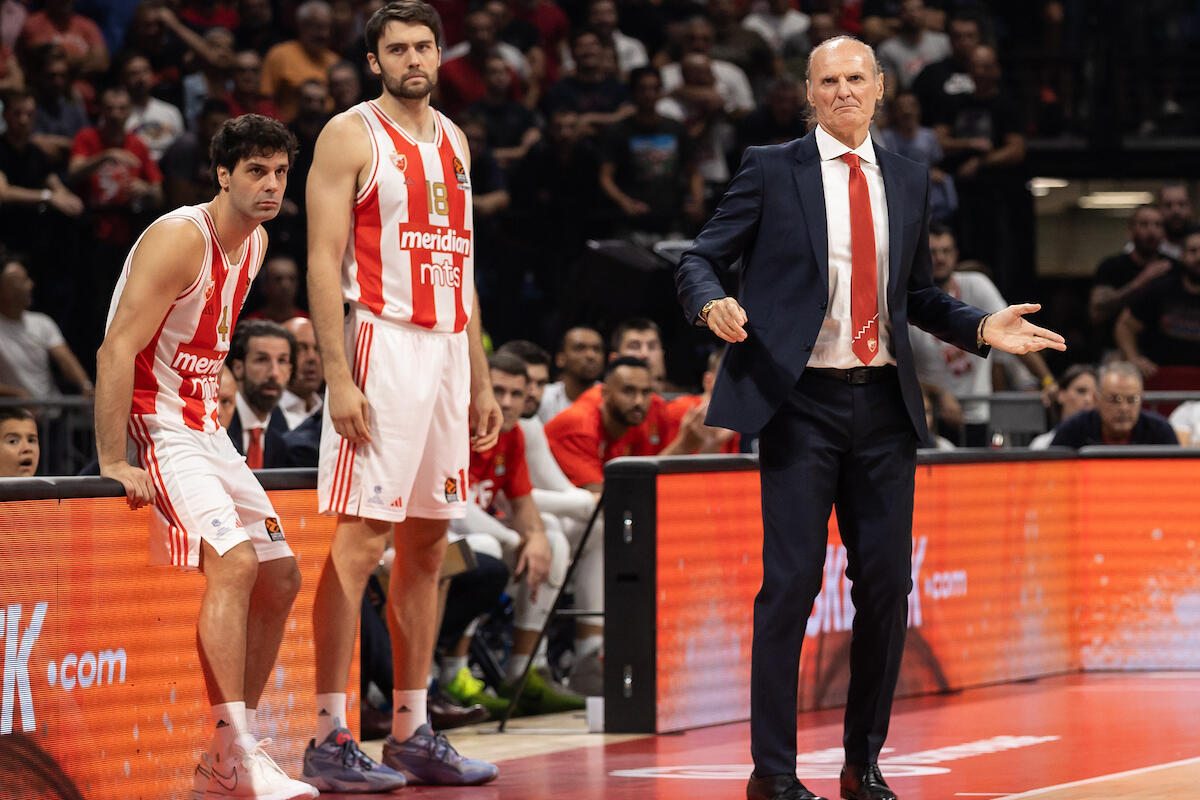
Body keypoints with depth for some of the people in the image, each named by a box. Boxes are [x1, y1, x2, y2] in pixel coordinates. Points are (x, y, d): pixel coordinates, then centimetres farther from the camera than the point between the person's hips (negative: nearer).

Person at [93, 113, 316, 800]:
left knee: (279, 579, 8)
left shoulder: (256, 242, 10)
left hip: (203, 428, 10)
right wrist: (114, 464, -26)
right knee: (234, 563, -24)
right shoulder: (180, 239, -18)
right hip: (156, 429, -10)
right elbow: (117, 350, -23)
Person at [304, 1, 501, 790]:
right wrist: (339, 378, -18)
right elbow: (323, 264, -10)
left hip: (447, 348, 7)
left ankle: (412, 732, 15)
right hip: (382, 345, -7)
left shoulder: (452, 140, 16)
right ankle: (329, 739, -8)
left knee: (428, 545, 9)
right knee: (359, 541, -10)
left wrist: (481, 380, 17)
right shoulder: (352, 135, -5)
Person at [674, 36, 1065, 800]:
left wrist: (981, 328, 4)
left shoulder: (908, 179, 13)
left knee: (887, 584, 4)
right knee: (792, 580, -8)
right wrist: (712, 305, -21)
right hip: (801, 400, -4)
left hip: (884, 401, 4)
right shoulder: (771, 170, 1)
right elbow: (700, 259, 1)